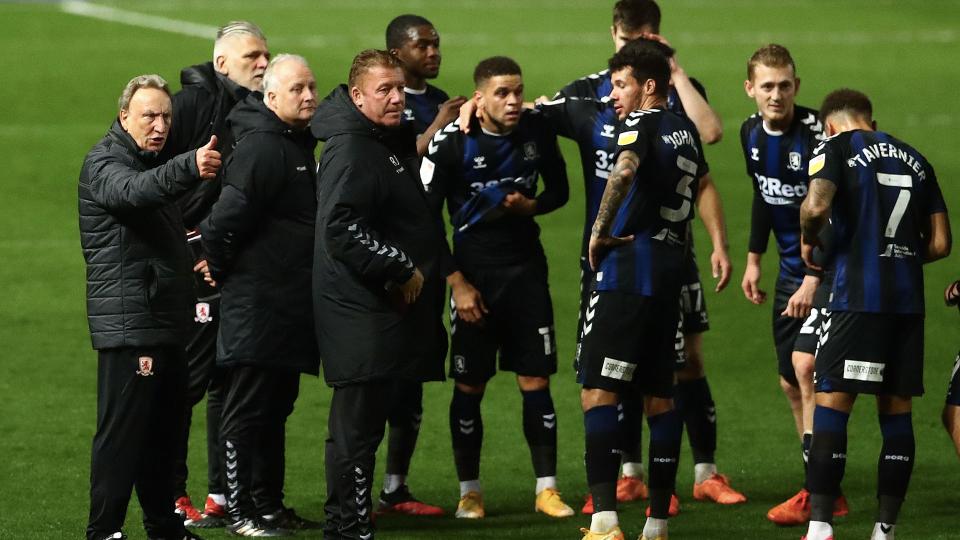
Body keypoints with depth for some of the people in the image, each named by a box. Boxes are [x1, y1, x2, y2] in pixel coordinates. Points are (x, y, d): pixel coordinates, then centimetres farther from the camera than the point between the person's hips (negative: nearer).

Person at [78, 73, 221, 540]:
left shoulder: (151, 163, 20)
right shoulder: (105, 162, -11)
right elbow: (133, 191, -35)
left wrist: (194, 249, 12)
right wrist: (189, 167, -52)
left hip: (165, 322, 9)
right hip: (128, 322, -9)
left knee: (163, 429, 15)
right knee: (121, 430, -10)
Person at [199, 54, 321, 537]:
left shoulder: (296, 143, 15)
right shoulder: (262, 146, -18)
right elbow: (229, 215, -25)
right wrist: (219, 267, -13)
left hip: (288, 304, 10)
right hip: (256, 302, -10)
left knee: (276, 408, 16)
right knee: (246, 409, -4)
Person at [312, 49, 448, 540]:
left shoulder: (388, 143, 16)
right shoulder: (351, 150, -15)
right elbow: (343, 228, -25)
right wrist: (401, 270, -20)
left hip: (383, 311, 10)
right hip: (362, 313, -10)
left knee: (364, 422, 14)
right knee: (357, 424, -7)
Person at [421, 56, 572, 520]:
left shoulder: (537, 129, -4)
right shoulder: (451, 141, -13)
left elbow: (558, 189, 11)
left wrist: (532, 205, -12)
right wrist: (456, 282, -9)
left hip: (526, 269, 2)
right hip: (474, 273, -2)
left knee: (535, 382, 0)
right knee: (469, 386, 2)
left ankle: (547, 489, 6)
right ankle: (469, 492, 14)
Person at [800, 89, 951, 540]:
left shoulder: (837, 147, 2)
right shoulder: (915, 159, 18)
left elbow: (816, 206, -16)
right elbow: (940, 244, 14)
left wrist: (808, 241, 4)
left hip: (857, 296, -5)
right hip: (908, 299, 5)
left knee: (831, 405, -4)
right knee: (896, 412, 10)